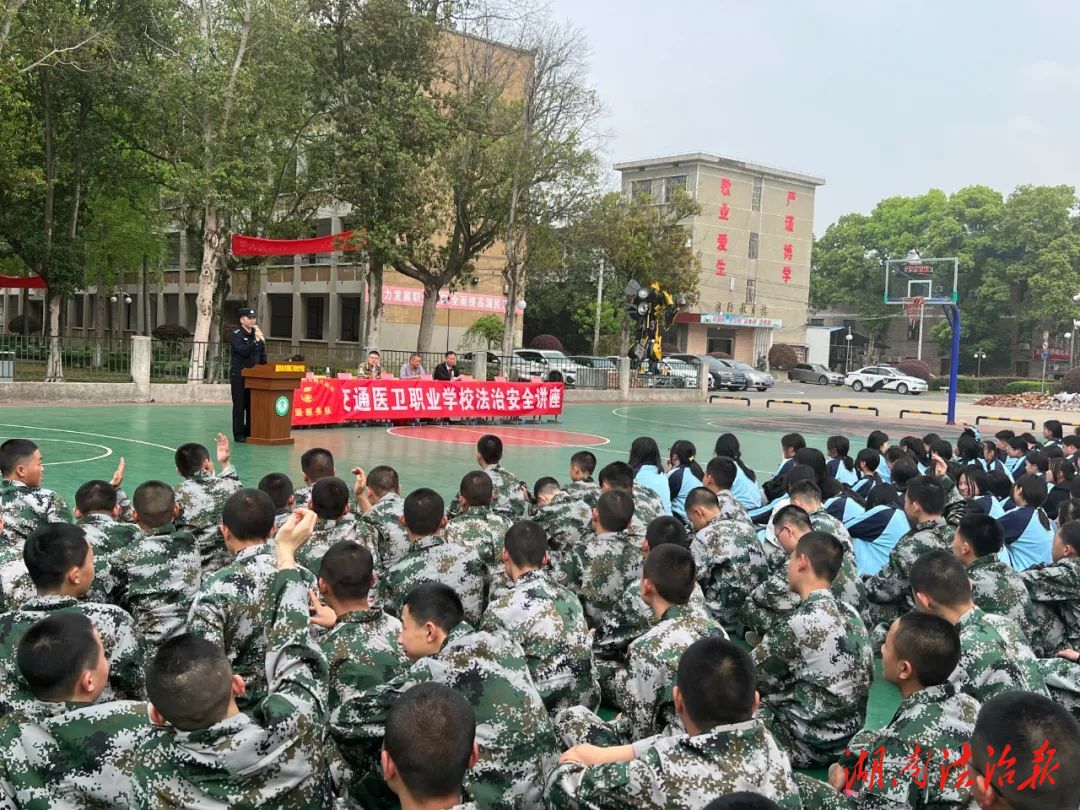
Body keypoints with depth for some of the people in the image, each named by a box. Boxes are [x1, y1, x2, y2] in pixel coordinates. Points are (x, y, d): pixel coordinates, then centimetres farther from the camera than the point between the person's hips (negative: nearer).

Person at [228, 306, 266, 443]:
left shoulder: (257, 335, 13)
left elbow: (263, 357, 17)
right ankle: (239, 434, 1)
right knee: (240, 405, -2)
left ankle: (250, 432, 12)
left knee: (252, 405, 6)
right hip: (239, 375, -5)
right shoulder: (236, 335, -4)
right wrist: (256, 341, -26)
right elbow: (243, 352, -19)